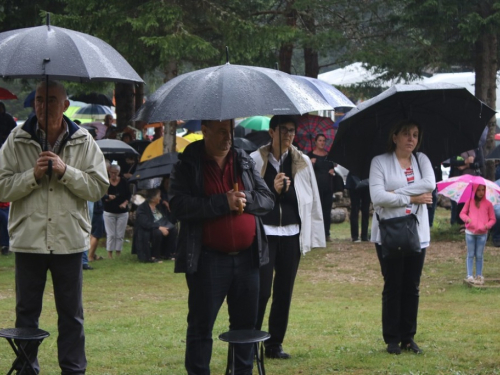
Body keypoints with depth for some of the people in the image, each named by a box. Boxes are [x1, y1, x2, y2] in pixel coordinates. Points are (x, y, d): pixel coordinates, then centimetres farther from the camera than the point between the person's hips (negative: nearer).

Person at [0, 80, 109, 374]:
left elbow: (99, 186, -2)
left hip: (69, 239, 0)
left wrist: (66, 171, -13)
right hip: (28, 239, 0)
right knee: (27, 312, 7)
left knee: (72, 314, 8)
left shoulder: (83, 141, 3)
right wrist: (33, 175, -15)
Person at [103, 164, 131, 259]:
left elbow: (128, 195, 5)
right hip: (109, 212, -1)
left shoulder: (123, 182, 1)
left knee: (120, 234, 3)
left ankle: (118, 253, 11)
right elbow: (102, 196, -2)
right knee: (110, 234, -2)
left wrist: (125, 203, -11)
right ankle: (109, 254, 4)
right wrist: (107, 198, -22)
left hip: (122, 212, 1)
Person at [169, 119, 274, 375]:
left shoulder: (244, 162, 11)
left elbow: (267, 199, 9)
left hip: (246, 257, 5)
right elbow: (179, 205, -16)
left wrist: (246, 199, -13)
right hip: (208, 260, -4)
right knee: (201, 326, 1)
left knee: (246, 323, 13)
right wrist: (223, 202, -20)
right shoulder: (187, 166, -3)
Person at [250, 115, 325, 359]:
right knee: (261, 291, -8)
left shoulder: (303, 162, 7)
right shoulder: (256, 160, -3)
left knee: (284, 292, 8)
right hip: (264, 233, -4)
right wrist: (272, 189, -19)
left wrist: (314, 234, 5)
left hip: (292, 234, 4)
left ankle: (275, 343, 18)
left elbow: (312, 199, 8)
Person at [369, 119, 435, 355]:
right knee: (393, 287, 0)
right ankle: (392, 338, 7)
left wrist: (397, 193, -16)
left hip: (417, 233, 3)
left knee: (412, 287, 6)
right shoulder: (380, 162, -3)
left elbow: (430, 185, -11)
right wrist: (412, 198, -13)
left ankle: (408, 337, 14)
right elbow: (377, 196, -15)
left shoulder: (421, 160, 8)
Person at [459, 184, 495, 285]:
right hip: (470, 232, 0)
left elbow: (493, 219, 5)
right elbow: (462, 213, 8)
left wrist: (487, 225, -14)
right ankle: (469, 276, 3)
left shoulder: (488, 204, 1)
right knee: (470, 255, 3)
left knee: (479, 256, 5)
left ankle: (479, 276, 10)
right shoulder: (469, 202, 3)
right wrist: (467, 219, -13)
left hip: (482, 234, 0)